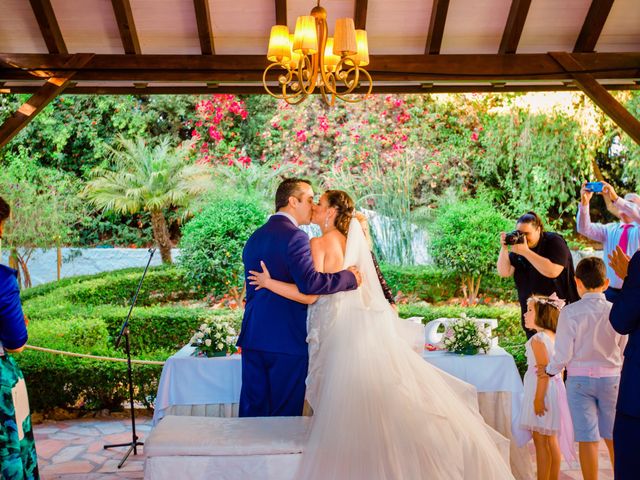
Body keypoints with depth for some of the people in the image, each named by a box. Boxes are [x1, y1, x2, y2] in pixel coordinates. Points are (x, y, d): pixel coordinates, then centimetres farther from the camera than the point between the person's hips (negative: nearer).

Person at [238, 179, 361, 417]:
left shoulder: (254, 237, 14)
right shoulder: (295, 237, -12)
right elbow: (310, 283, -25)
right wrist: (350, 277, -14)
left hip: (252, 337, 8)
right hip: (287, 338, -8)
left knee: (253, 409, 12)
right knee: (285, 413, 4)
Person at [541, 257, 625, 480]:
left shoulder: (570, 312, -13)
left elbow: (563, 354, -10)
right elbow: (624, 351, 6)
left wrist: (549, 371, 7)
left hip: (579, 379, -2)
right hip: (611, 378, 3)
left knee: (587, 439, 4)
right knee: (613, 437, 15)